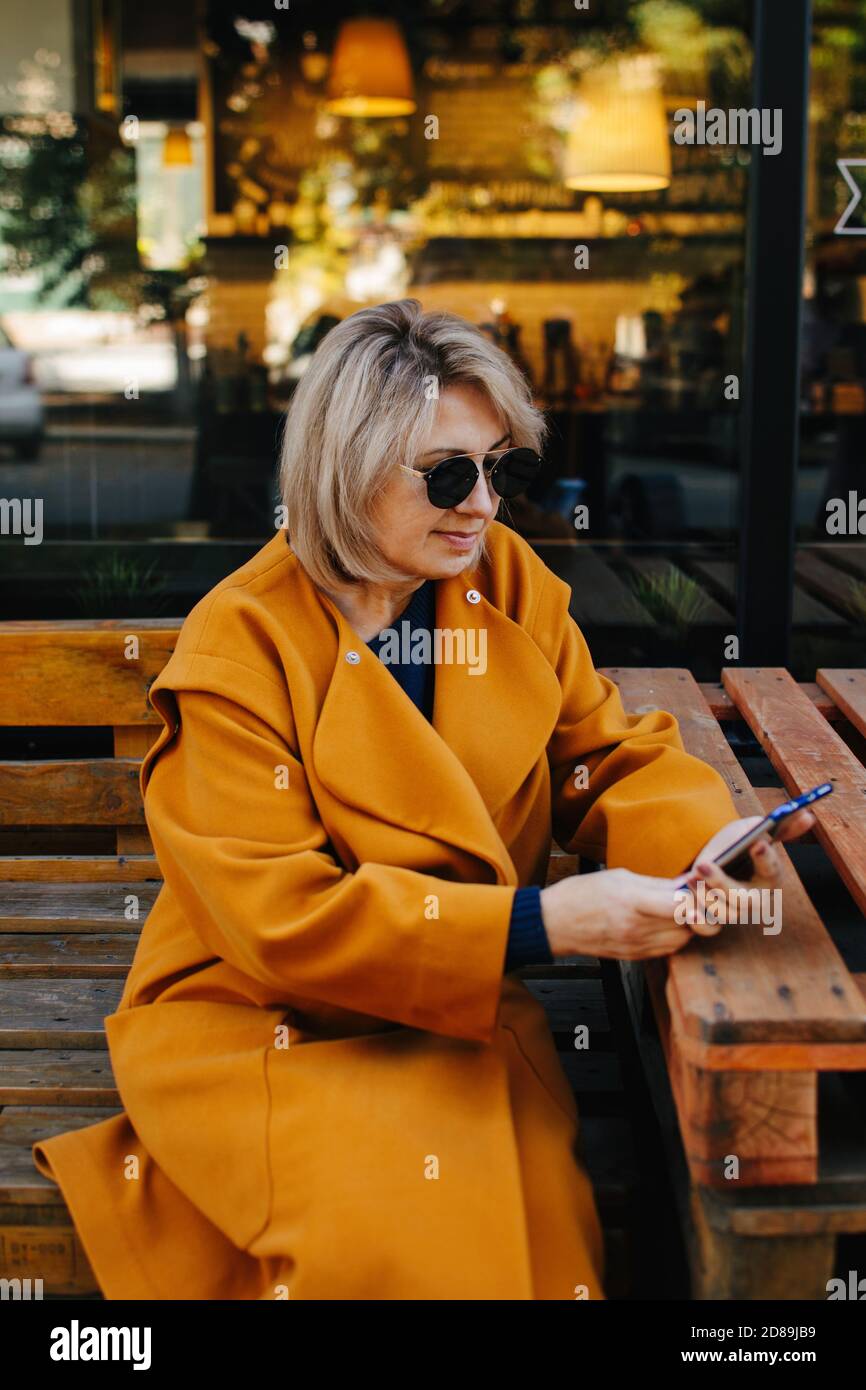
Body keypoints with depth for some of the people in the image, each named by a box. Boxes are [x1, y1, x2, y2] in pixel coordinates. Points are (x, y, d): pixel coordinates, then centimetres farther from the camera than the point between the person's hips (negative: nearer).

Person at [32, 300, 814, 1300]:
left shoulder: (511, 582, 0)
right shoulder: (240, 645, -16)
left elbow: (610, 757, 5)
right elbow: (280, 916, -22)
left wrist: (702, 837, -19)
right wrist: (539, 922, -30)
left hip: (464, 1020, 4)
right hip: (257, 1021, -4)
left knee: (532, 1209, -23)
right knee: (383, 1228, -28)